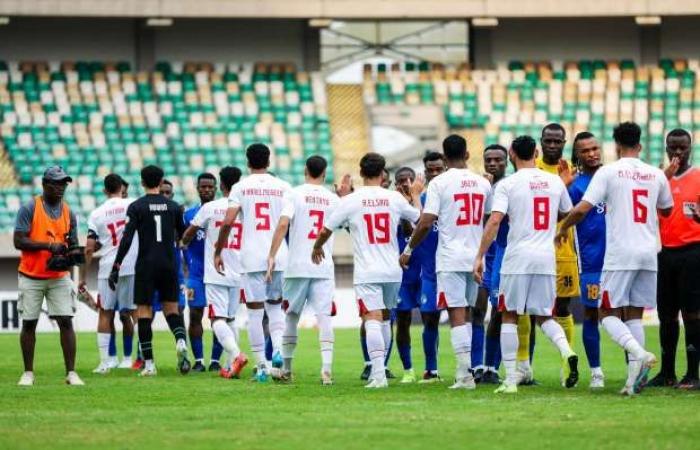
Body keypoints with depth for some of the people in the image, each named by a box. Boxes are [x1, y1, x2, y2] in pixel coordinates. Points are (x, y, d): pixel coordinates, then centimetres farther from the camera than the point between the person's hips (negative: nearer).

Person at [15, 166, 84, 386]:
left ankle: (71, 372, -5)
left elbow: (73, 245, 14)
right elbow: (19, 241, -12)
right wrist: (49, 246, -21)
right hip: (31, 277, -3)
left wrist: (68, 256, -9)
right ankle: (28, 373, 13)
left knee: (66, 322, -6)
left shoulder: (68, 212, 8)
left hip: (59, 277, 3)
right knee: (29, 324, 4)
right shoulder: (29, 208, -6)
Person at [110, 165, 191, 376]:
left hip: (146, 266, -3)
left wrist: (116, 267, -7)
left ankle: (149, 363, -3)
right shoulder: (173, 207, 6)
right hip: (169, 264, 3)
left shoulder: (136, 207, -4)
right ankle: (181, 341, -18)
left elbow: (126, 239, -11)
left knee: (144, 311, 2)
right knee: (171, 309, 12)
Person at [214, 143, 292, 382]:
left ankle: (261, 366, 1)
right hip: (279, 255, 2)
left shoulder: (241, 187, 1)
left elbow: (228, 222, -8)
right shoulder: (283, 187, 6)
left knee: (255, 311, 3)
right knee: (275, 305, 20)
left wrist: (218, 252, 1)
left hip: (252, 257, -2)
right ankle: (278, 348, -4)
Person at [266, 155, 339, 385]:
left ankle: (286, 369, 18)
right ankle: (326, 367, -18)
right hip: (324, 267, 1)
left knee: (292, 316, 11)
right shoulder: (333, 199, 7)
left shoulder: (294, 194, -2)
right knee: (324, 316, -4)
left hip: (297, 266, -1)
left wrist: (272, 255, -15)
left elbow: (283, 224, -15)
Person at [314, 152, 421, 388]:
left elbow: (325, 230, 1)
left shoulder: (350, 201, -7)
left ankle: (378, 374, -21)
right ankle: (379, 367, 25)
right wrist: (416, 195, 37)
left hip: (366, 273, -3)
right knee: (384, 319, 20)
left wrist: (317, 247, 23)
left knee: (372, 320, -10)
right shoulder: (395, 198, 1)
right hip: (393, 271, 3)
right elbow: (419, 219, 19)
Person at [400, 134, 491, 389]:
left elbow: (425, 224, -12)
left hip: (450, 259, -5)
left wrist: (408, 250, 1)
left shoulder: (439, 183, -8)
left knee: (457, 315, -7)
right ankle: (464, 370, 15)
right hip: (476, 258, 5)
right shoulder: (483, 183, 7)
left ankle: (466, 375, -14)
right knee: (466, 314, 15)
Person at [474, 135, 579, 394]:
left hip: (517, 258, -3)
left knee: (509, 317, 7)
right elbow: (568, 214, 22)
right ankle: (566, 352, -15)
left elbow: (494, 221, -13)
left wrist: (480, 257, -11)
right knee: (544, 316, 14)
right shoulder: (555, 182, 8)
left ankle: (511, 380, 2)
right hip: (547, 259, 4)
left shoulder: (507, 184, -5)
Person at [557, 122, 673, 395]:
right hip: (649, 254, 4)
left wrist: (563, 229, 9)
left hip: (620, 254, -4)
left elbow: (582, 209, -10)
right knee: (634, 315, 11)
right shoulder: (656, 175, 9)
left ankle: (639, 354, -24)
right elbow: (667, 210, 26)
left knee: (608, 314, 1)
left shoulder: (609, 172, -4)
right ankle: (635, 376, 1)